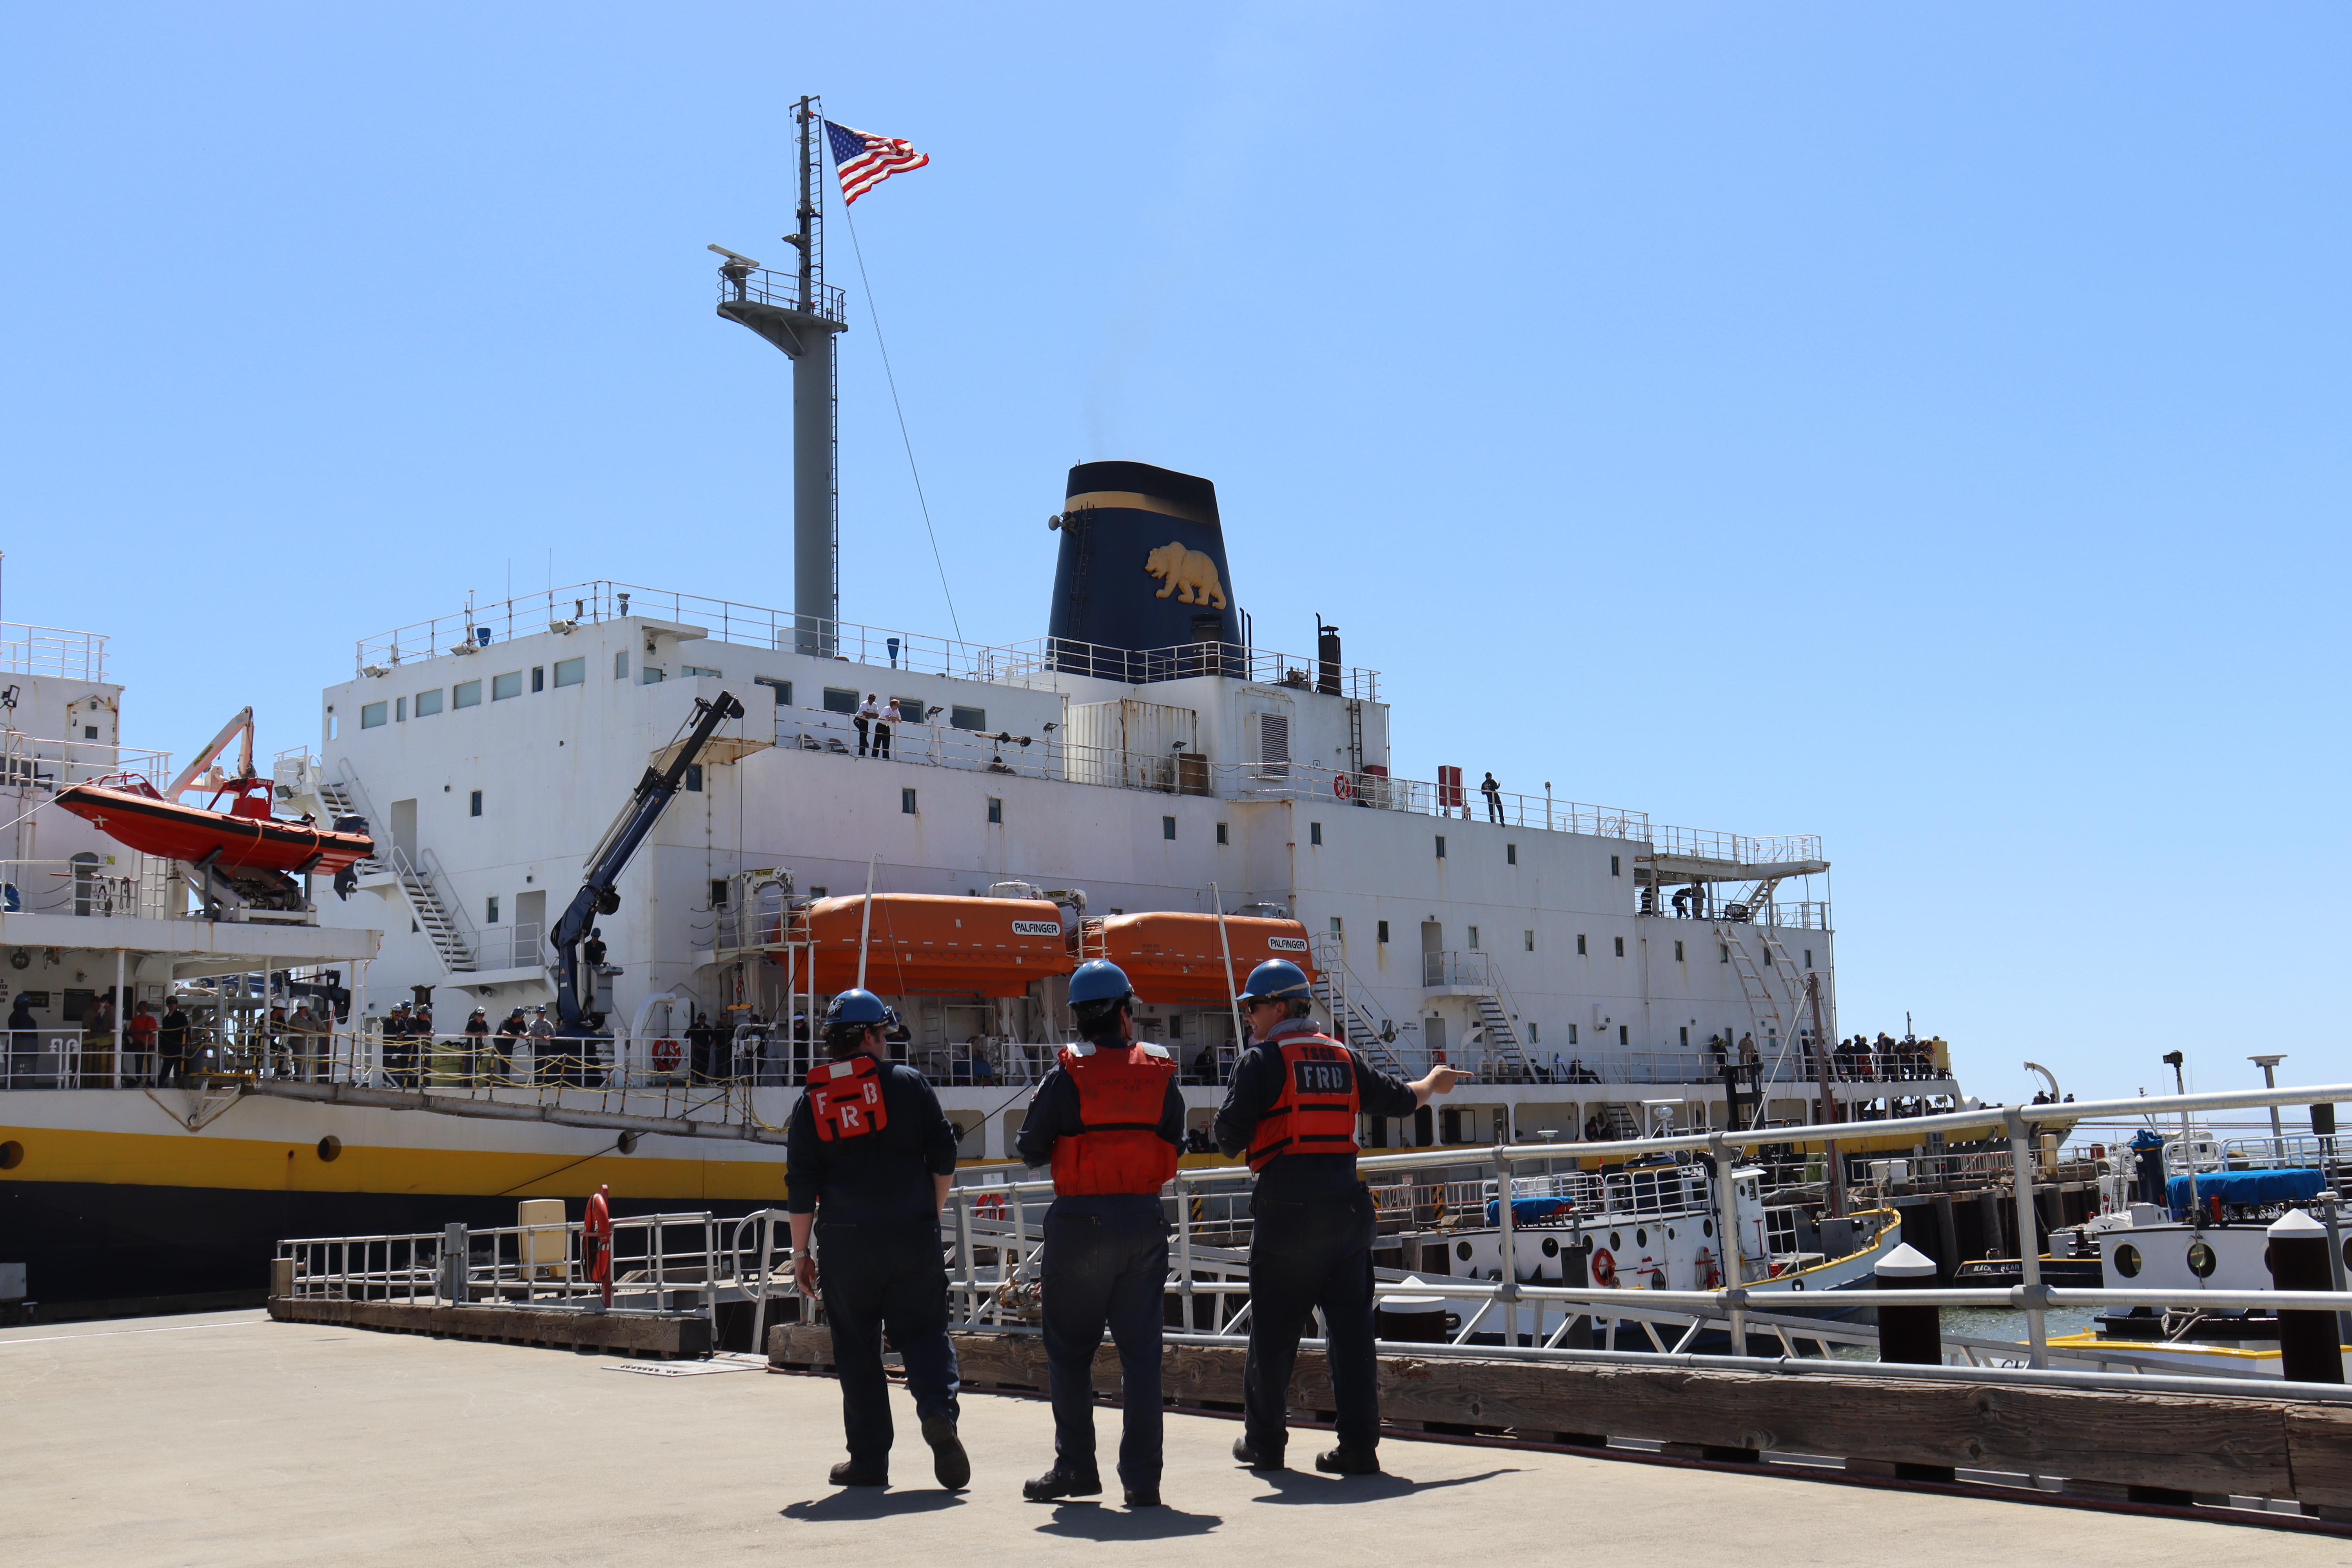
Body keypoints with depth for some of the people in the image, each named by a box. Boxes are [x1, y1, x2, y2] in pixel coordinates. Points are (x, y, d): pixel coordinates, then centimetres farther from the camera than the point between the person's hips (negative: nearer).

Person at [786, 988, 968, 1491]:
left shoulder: (810, 1102, 5)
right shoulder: (908, 1082, 2)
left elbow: (800, 1186, 2)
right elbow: (944, 1156, 2)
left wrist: (801, 1251, 9)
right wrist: (932, 1213, 16)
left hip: (845, 1242, 1)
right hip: (912, 1233, -1)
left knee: (856, 1347, 9)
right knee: (923, 1331, 8)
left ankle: (869, 1460, 9)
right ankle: (938, 1410, -18)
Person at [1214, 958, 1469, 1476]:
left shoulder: (1261, 1060, -4)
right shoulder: (1343, 1058, 12)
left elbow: (1230, 1135, -9)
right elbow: (1398, 1100, 22)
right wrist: (1433, 1082, 43)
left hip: (1287, 1205, -4)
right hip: (1345, 1198, 4)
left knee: (1274, 1328, 7)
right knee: (1351, 1325, 5)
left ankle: (1264, 1442, 15)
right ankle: (1359, 1447, 1)